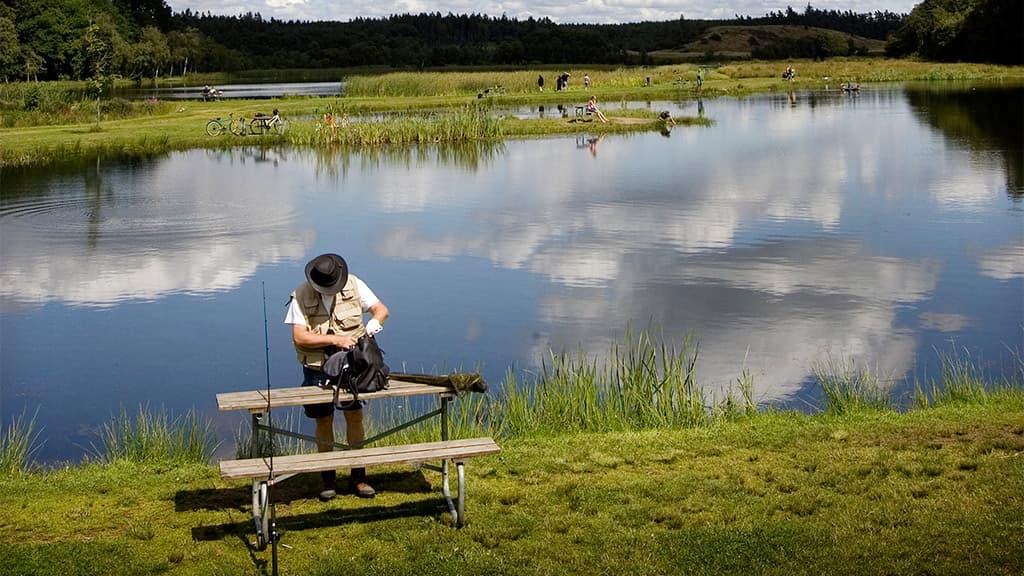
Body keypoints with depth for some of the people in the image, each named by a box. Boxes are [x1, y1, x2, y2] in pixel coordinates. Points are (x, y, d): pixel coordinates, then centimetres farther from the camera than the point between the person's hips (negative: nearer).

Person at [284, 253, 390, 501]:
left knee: (355, 416, 1)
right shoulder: (301, 296, -12)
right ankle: (328, 479, 18)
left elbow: (381, 309, 0)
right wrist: (334, 339, -24)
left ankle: (358, 477, 11)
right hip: (317, 368, -1)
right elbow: (299, 337, -16)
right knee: (324, 420, 5)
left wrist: (375, 321, -24)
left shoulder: (354, 285, -5)